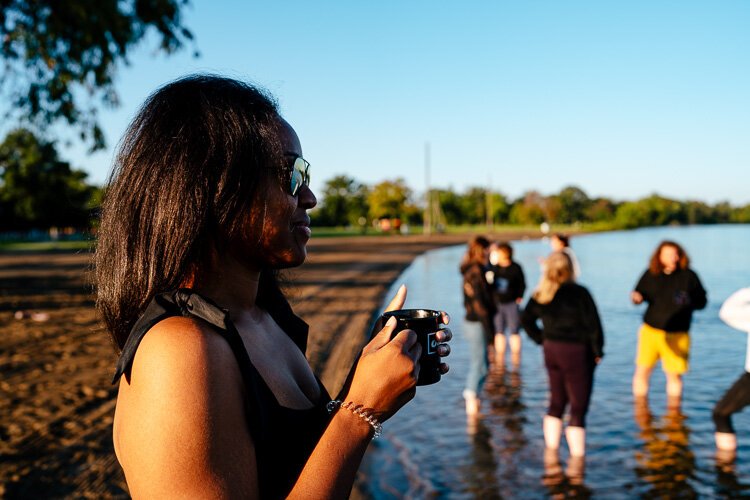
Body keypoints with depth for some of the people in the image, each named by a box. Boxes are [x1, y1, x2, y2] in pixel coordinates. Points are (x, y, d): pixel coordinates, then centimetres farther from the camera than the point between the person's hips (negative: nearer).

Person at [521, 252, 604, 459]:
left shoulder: (540, 294, 0)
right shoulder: (578, 292, -17)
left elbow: (526, 320, 10)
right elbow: (593, 324, -14)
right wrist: (597, 350, -2)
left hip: (551, 351, 6)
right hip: (576, 352, -6)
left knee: (556, 403, 19)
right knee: (578, 409, 3)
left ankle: (551, 455, 26)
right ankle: (577, 458, 6)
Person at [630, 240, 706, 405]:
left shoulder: (688, 276, -2)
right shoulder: (651, 274, 2)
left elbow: (702, 301, -1)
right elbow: (639, 293, 12)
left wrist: (689, 301, -22)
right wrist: (636, 297, -12)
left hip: (676, 335, -1)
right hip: (650, 330, 1)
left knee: (674, 375, 7)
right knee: (642, 370, -2)